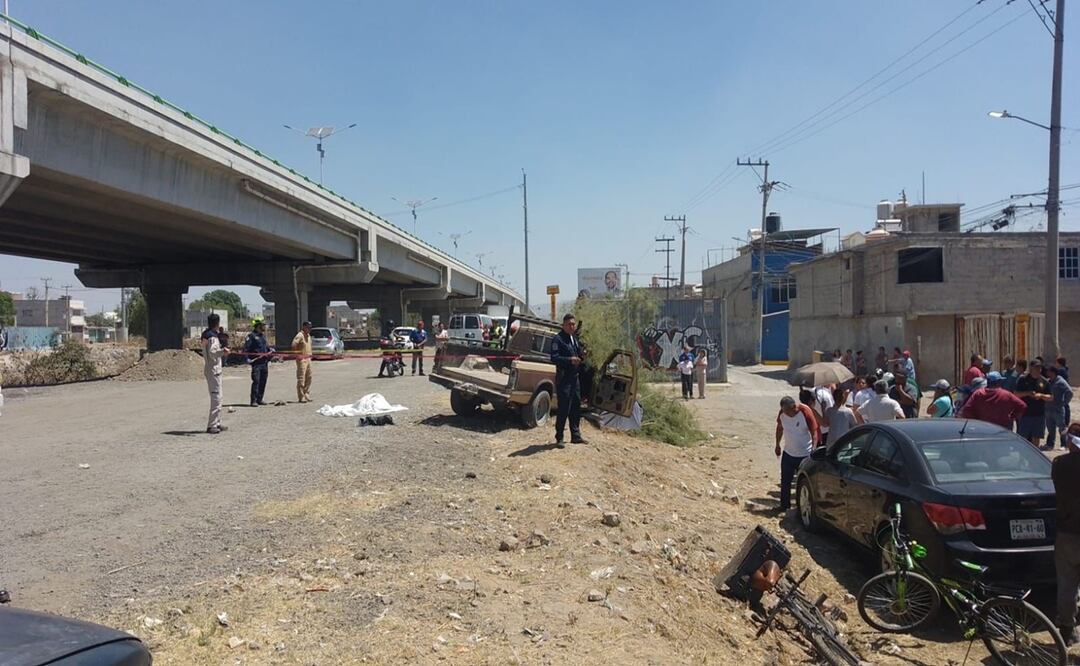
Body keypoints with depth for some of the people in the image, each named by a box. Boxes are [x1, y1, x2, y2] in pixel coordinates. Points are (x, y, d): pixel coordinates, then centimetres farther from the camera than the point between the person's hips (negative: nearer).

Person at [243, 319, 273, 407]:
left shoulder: (263, 335, 18)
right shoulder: (251, 336, -7)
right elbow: (246, 348, -11)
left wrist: (270, 350, 11)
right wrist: (247, 359, -18)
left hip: (264, 362, 8)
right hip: (256, 363, -8)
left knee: (263, 382, 9)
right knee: (256, 381, -10)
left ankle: (259, 399, 17)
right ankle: (254, 401, -7)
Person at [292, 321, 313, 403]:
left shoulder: (308, 336, 15)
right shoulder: (300, 335, -13)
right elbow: (293, 345, -23)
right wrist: (297, 354, -17)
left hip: (308, 359, 9)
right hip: (302, 359, -9)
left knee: (308, 378, 12)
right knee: (301, 379, -6)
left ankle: (307, 396, 19)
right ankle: (301, 398, -4)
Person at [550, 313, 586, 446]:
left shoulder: (575, 339, 16)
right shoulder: (558, 339, -10)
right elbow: (554, 358, -19)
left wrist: (582, 356, 2)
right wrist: (570, 360, -30)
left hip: (575, 377, 8)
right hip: (563, 379, -8)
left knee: (576, 408, 14)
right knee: (563, 409, -6)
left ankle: (576, 436, 24)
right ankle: (559, 438, 4)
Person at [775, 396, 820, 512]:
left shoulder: (805, 412, -21)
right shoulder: (782, 413, -8)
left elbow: (814, 432, -15)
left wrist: (813, 450, -20)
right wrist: (778, 444, 14)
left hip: (804, 454, -4)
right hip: (788, 453, 5)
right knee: (785, 482, 11)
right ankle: (784, 506, 25)